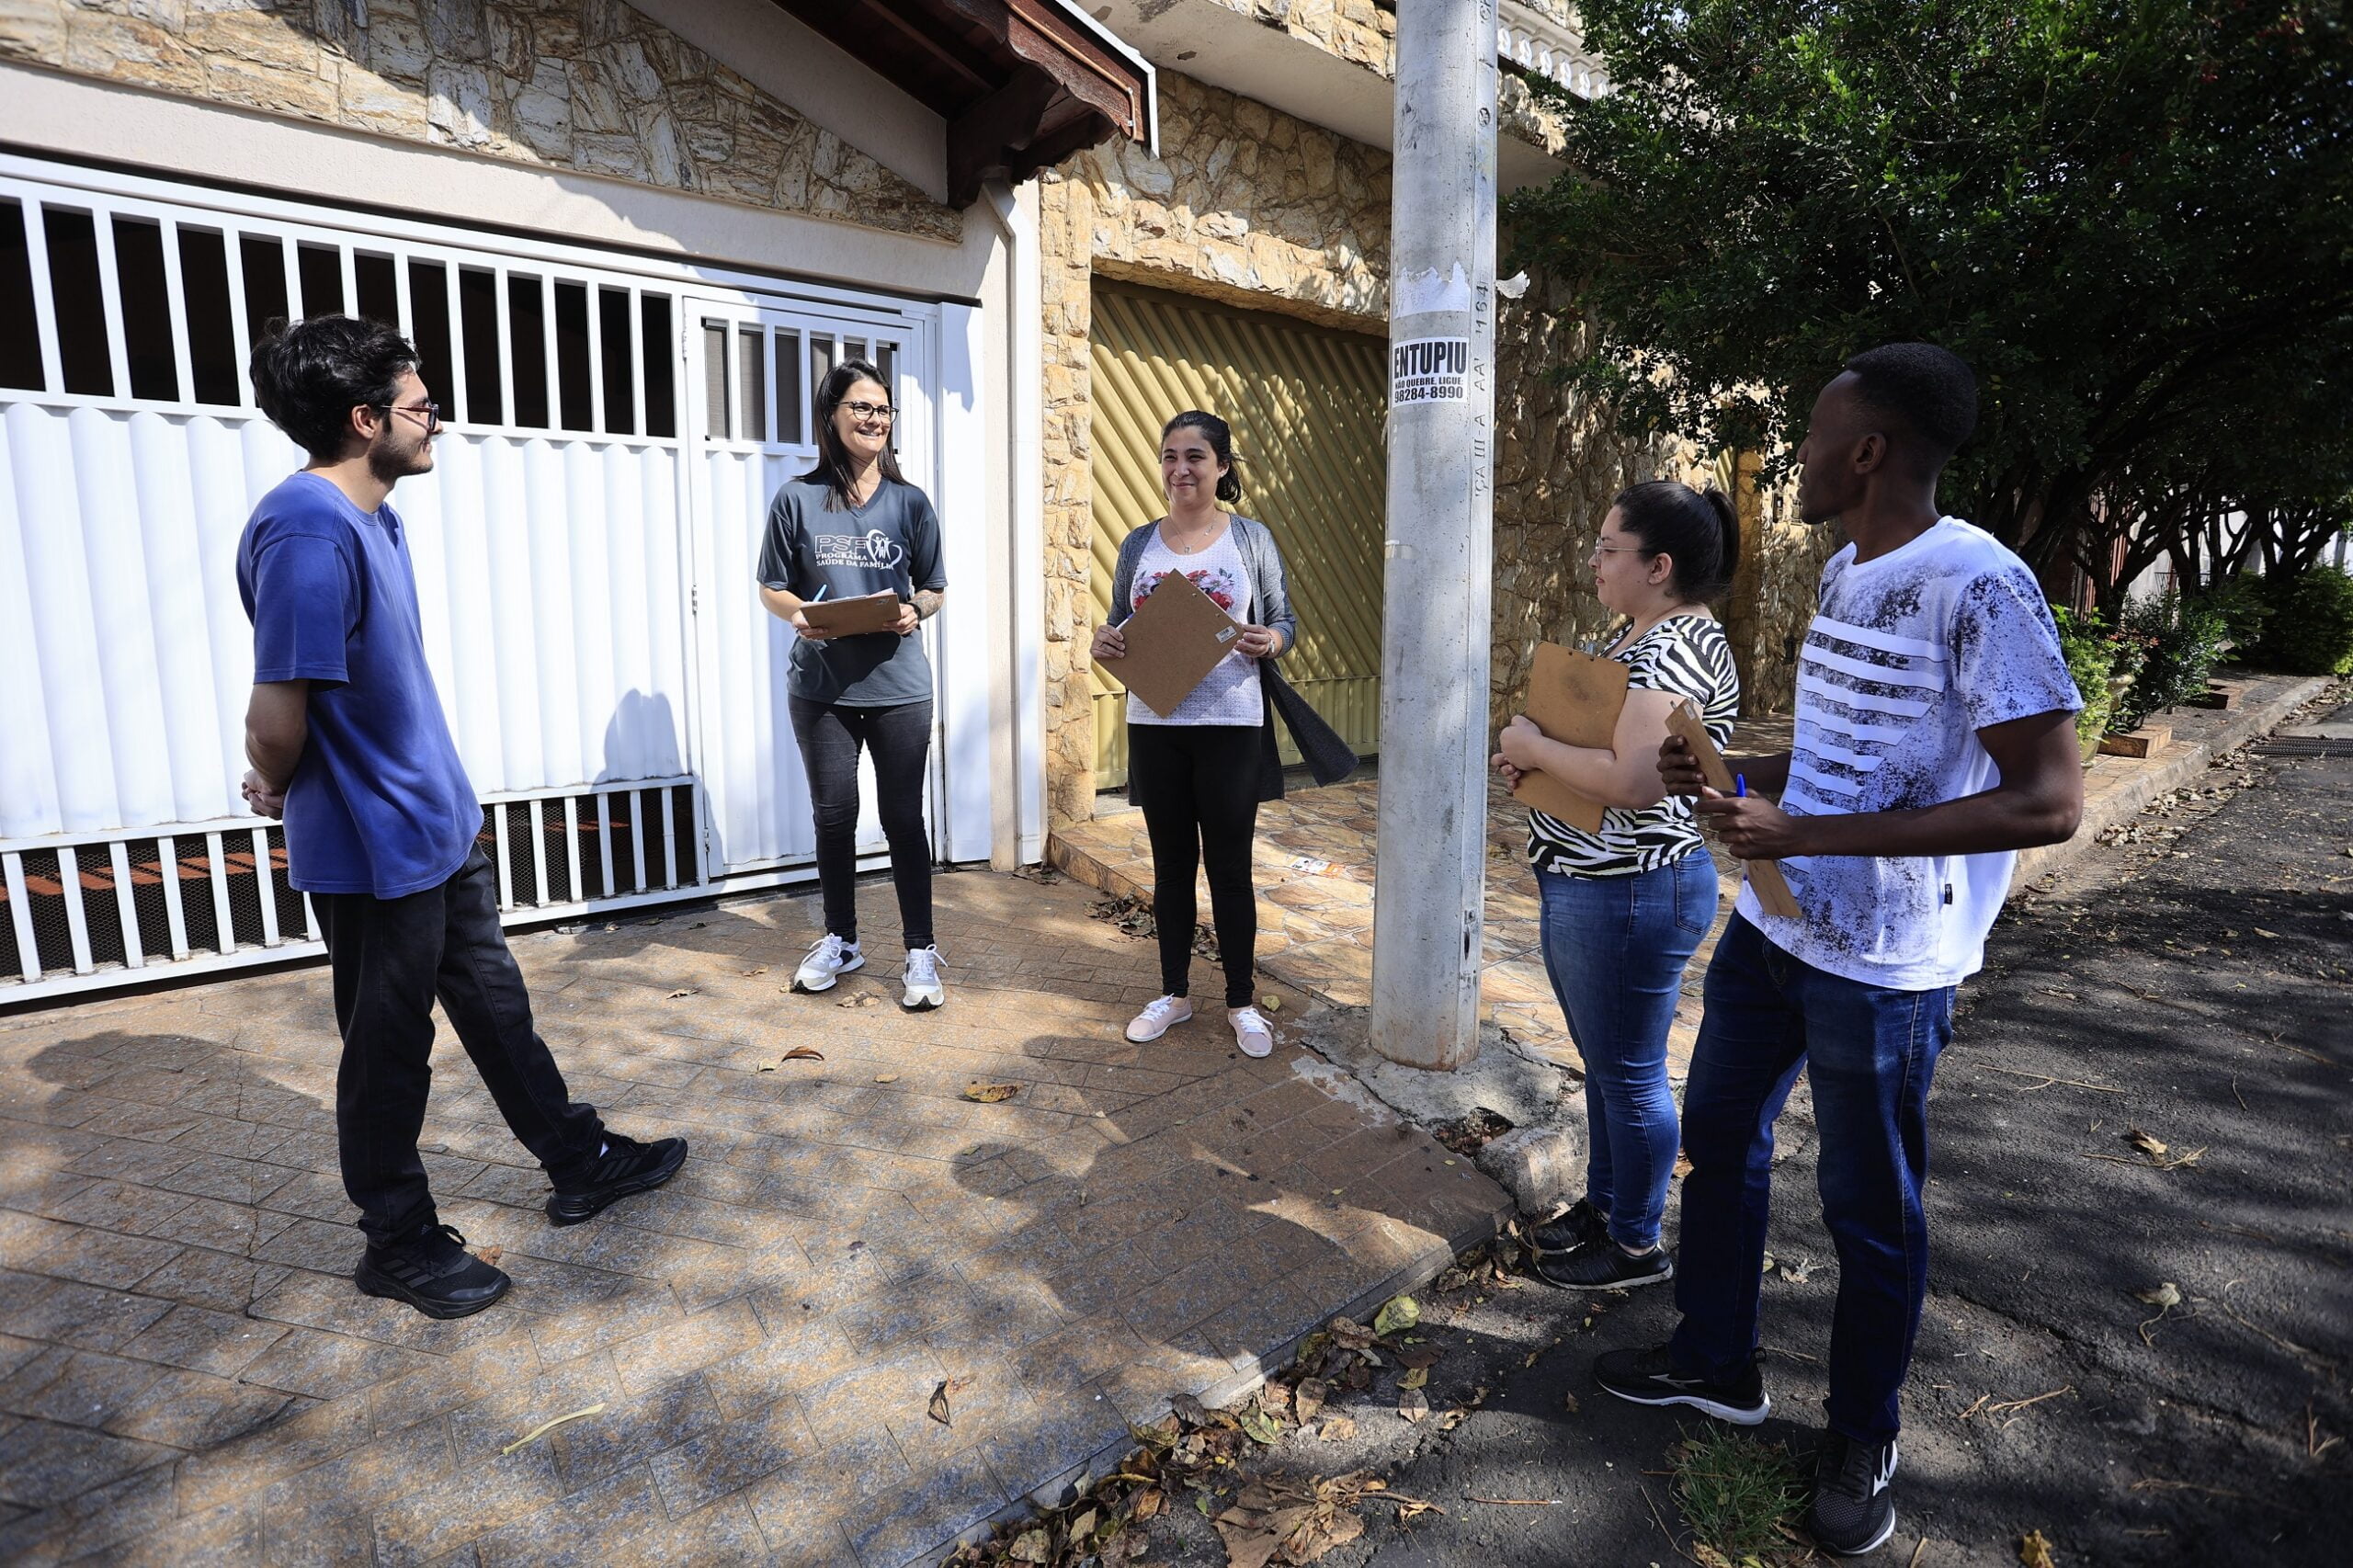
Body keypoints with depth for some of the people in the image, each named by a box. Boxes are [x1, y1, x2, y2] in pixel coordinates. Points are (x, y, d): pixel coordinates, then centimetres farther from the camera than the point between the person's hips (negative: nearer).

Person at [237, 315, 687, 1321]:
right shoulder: (307, 531, -24)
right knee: (389, 1049, 8)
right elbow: (278, 713, -25)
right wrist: (276, 790, -5)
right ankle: (399, 1245, 28)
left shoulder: (373, 518, 8)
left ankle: (580, 1163, 33)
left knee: (494, 1003, 18)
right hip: (372, 846, -9)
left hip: (438, 823, 9)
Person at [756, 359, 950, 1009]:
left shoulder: (909, 503, 5)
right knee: (833, 815, 11)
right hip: (821, 684, 1)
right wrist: (797, 614, -16)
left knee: (903, 818, 3)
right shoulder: (797, 499, 2)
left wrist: (915, 610, -13)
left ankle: (921, 951, 13)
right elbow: (771, 587, 6)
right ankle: (840, 940, 29)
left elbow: (934, 588, 9)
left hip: (898, 684, 0)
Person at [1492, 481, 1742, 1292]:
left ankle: (1636, 1244, 25)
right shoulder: (1637, 633, 11)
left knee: (1628, 1073, 6)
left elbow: (1635, 780, -33)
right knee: (1604, 1062, 22)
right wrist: (1531, 752, 1)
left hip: (1629, 895, -10)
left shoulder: (1676, 649, -21)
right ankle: (1604, 1202, 40)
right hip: (1584, 887, 10)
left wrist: (1534, 747, -19)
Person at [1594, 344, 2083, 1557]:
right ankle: (1716, 1364, 39)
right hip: (1770, 927, 9)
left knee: (1870, 1209, 10)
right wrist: (1720, 774, 4)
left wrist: (1805, 835, -27)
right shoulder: (1842, 574, 8)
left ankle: (1862, 1438, 34)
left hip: (1883, 965, -8)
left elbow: (2048, 801, -22)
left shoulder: (1978, 585, -19)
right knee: (1719, 1141, 18)